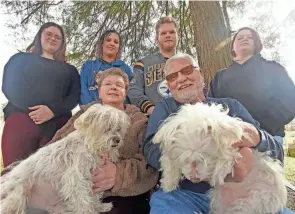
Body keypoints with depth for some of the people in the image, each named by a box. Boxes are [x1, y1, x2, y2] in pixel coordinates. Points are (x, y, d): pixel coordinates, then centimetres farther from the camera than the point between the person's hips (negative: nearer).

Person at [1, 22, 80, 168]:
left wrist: (52, 110, -12)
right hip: (21, 120, 0)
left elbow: (75, 96, 6)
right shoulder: (21, 59, 22)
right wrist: (32, 110, -7)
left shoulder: (69, 69, 21)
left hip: (57, 125, 0)